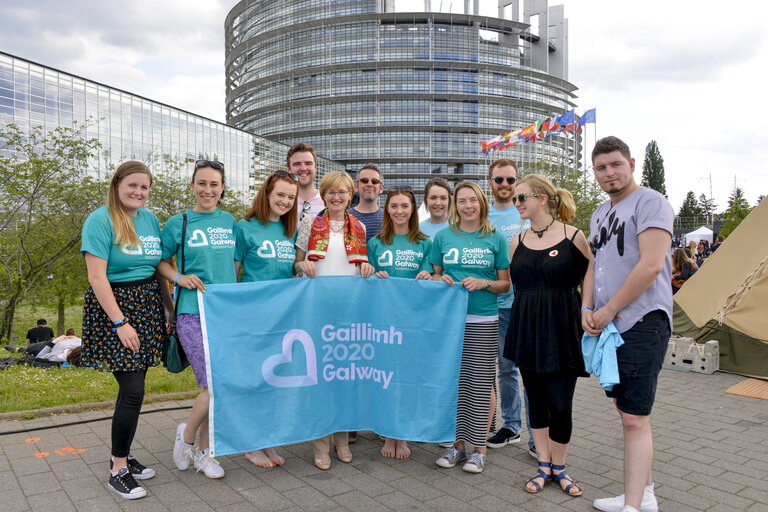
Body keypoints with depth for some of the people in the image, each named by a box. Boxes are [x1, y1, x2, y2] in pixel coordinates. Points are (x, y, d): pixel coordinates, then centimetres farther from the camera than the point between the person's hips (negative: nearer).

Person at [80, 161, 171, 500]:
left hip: (147, 306, 6)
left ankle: (122, 456, 26)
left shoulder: (151, 219, 11)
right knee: (133, 390, -8)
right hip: (114, 307, -6)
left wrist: (172, 308, 12)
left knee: (133, 386, 10)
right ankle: (118, 472, 7)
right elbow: (97, 276, -14)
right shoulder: (100, 221, -8)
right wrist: (120, 322, -18)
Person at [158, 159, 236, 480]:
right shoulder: (178, 223, 1)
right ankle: (187, 434, 17)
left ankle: (203, 450, 26)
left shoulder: (229, 221, 12)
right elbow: (160, 261, 8)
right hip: (193, 313, -4)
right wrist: (179, 277, -10)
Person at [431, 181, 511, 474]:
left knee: (480, 384, 0)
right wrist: (441, 279, -7)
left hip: (483, 321, -2)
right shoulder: (443, 237, 8)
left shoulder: (495, 239, 3)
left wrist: (483, 283, -12)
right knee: (454, 381, 6)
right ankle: (458, 443, 20)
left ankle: (479, 448, 14)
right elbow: (434, 274, 15)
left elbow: (506, 284, 6)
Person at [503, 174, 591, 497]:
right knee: (536, 399, 11)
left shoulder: (573, 237, -5)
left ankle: (558, 467, 22)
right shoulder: (518, 241, 8)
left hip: (562, 330, -4)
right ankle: (544, 465, 28)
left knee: (560, 404, -2)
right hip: (526, 330, 4)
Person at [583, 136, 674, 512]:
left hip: (642, 322, -9)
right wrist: (587, 309, 3)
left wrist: (609, 310, -13)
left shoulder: (650, 202, -7)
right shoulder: (600, 213, 19)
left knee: (634, 418, -7)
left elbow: (651, 265, -18)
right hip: (609, 325, 9)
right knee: (625, 408, 16)